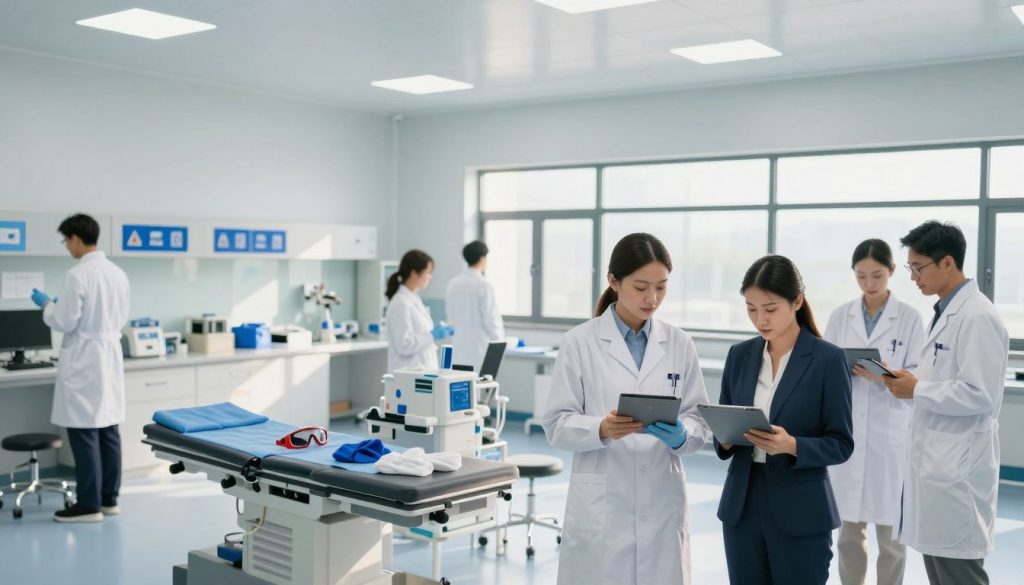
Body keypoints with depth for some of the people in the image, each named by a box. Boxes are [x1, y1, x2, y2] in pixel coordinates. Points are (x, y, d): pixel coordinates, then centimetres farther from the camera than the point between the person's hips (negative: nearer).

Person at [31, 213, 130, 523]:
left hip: (84, 360, -8)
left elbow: (65, 322, -14)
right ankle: (108, 498, 17)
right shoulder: (118, 273, 9)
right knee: (108, 430, 11)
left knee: (84, 433, -2)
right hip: (110, 356, 8)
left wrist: (47, 305, 4)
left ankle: (89, 505, 2)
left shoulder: (77, 274, -15)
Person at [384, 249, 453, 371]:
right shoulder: (401, 304, -17)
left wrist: (438, 331, 9)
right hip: (408, 374, -9)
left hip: (422, 370, 9)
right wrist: (433, 336, -17)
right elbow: (404, 345, -21)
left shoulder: (414, 299, 12)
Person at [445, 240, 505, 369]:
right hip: (480, 347, -6)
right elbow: (491, 318, -10)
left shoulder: (453, 284, 4)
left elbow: (450, 315, 11)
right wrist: (499, 339, 6)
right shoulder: (484, 285, -13)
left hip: (459, 346, 6)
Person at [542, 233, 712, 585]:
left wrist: (680, 434, -18)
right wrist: (601, 428, -23)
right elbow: (557, 425, -5)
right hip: (601, 505, -2)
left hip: (662, 502, 3)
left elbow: (700, 421, 4)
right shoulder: (580, 343, -5)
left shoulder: (679, 344, 4)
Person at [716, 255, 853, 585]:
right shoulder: (740, 355, 6)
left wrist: (791, 445, -24)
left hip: (800, 512, -4)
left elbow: (841, 444, -7)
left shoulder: (827, 358, -8)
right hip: (742, 506, 4)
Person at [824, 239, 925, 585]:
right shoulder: (840, 316, 6)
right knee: (849, 528, 10)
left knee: (890, 529, 5)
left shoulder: (910, 317, -1)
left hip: (891, 433, -2)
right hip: (847, 431, 2)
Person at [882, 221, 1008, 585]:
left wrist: (917, 389, -15)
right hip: (934, 460, 9)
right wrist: (912, 382, 4)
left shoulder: (977, 317, -17)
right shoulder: (945, 312, 13)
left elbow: (979, 395, -23)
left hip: (958, 467, -9)